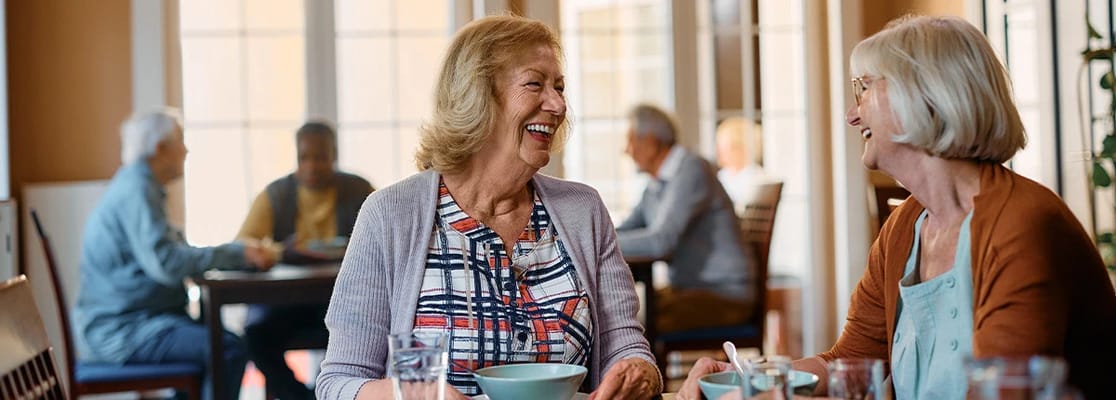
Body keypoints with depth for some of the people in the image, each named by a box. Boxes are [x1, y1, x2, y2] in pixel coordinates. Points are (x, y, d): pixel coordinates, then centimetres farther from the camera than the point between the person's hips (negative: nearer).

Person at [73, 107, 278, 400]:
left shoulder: (136, 186, 17)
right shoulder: (136, 191, -16)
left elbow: (168, 252, 15)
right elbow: (166, 263, -27)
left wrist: (239, 253, 5)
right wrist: (237, 254, -22)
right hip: (119, 329, -11)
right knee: (230, 350, -22)